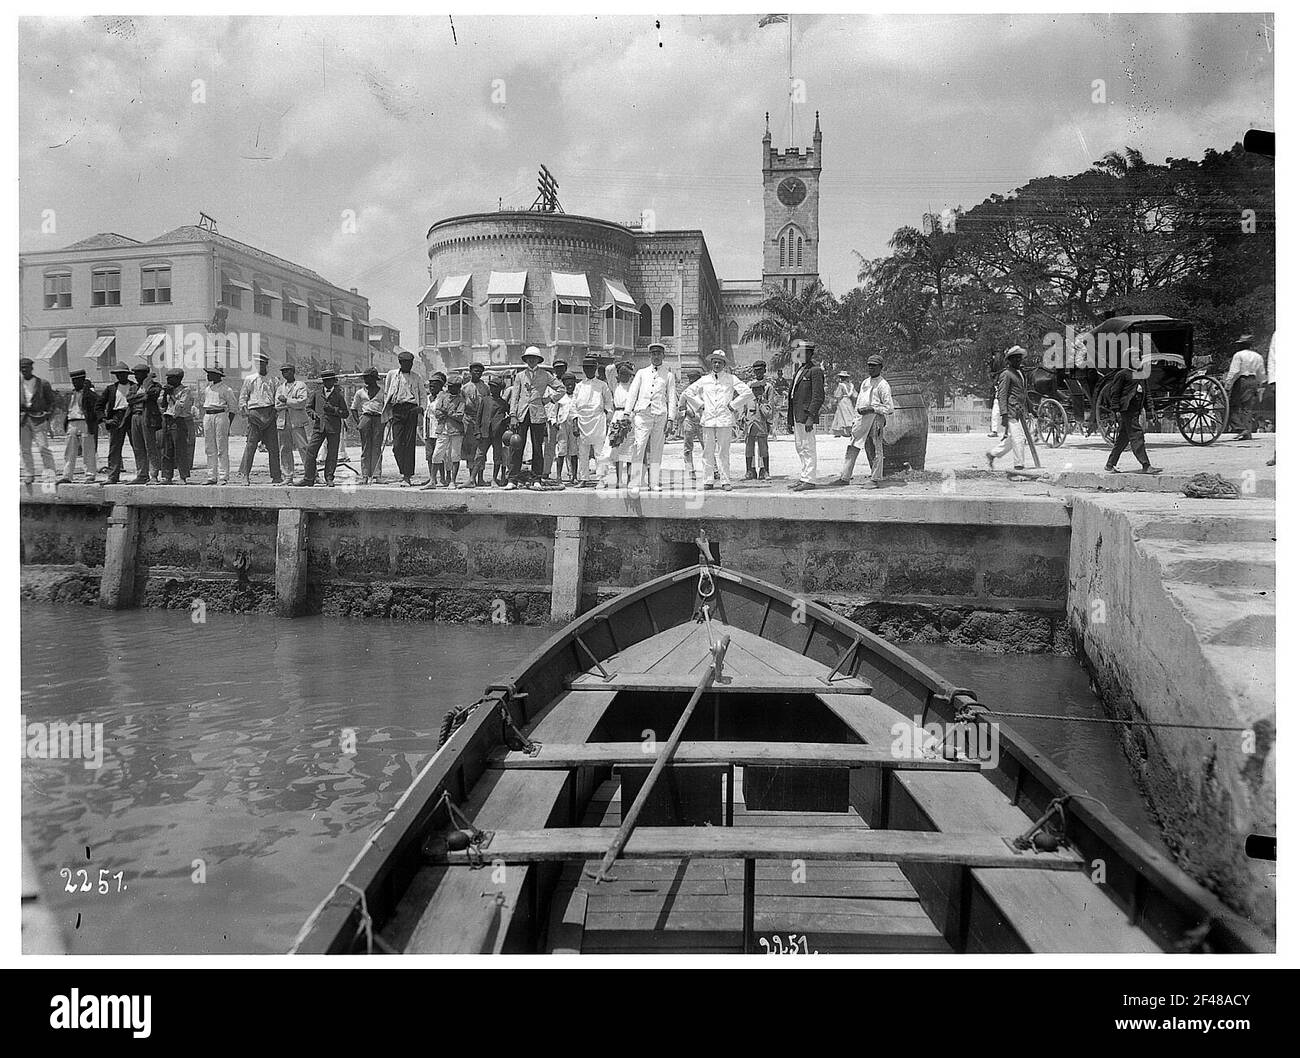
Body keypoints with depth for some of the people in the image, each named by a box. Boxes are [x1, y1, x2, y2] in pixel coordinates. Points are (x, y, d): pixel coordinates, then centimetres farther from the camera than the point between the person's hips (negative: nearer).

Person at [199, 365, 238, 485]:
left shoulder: (226, 388, -5)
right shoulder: (207, 387, 16)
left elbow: (233, 407, -4)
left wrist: (228, 424, -8)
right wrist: (205, 421, 16)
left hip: (221, 416, -7)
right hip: (207, 416, 7)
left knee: (222, 449, -7)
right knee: (209, 449, 6)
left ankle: (223, 477, -5)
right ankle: (212, 476, 11)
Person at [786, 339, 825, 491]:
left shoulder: (815, 371, -9)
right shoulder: (799, 370, 20)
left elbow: (819, 397, -15)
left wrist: (811, 417, -22)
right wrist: (790, 419, 21)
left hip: (807, 415, -9)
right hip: (797, 416, 9)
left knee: (808, 448, -7)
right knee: (800, 448, 12)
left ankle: (810, 480, -5)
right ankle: (803, 477, 18)